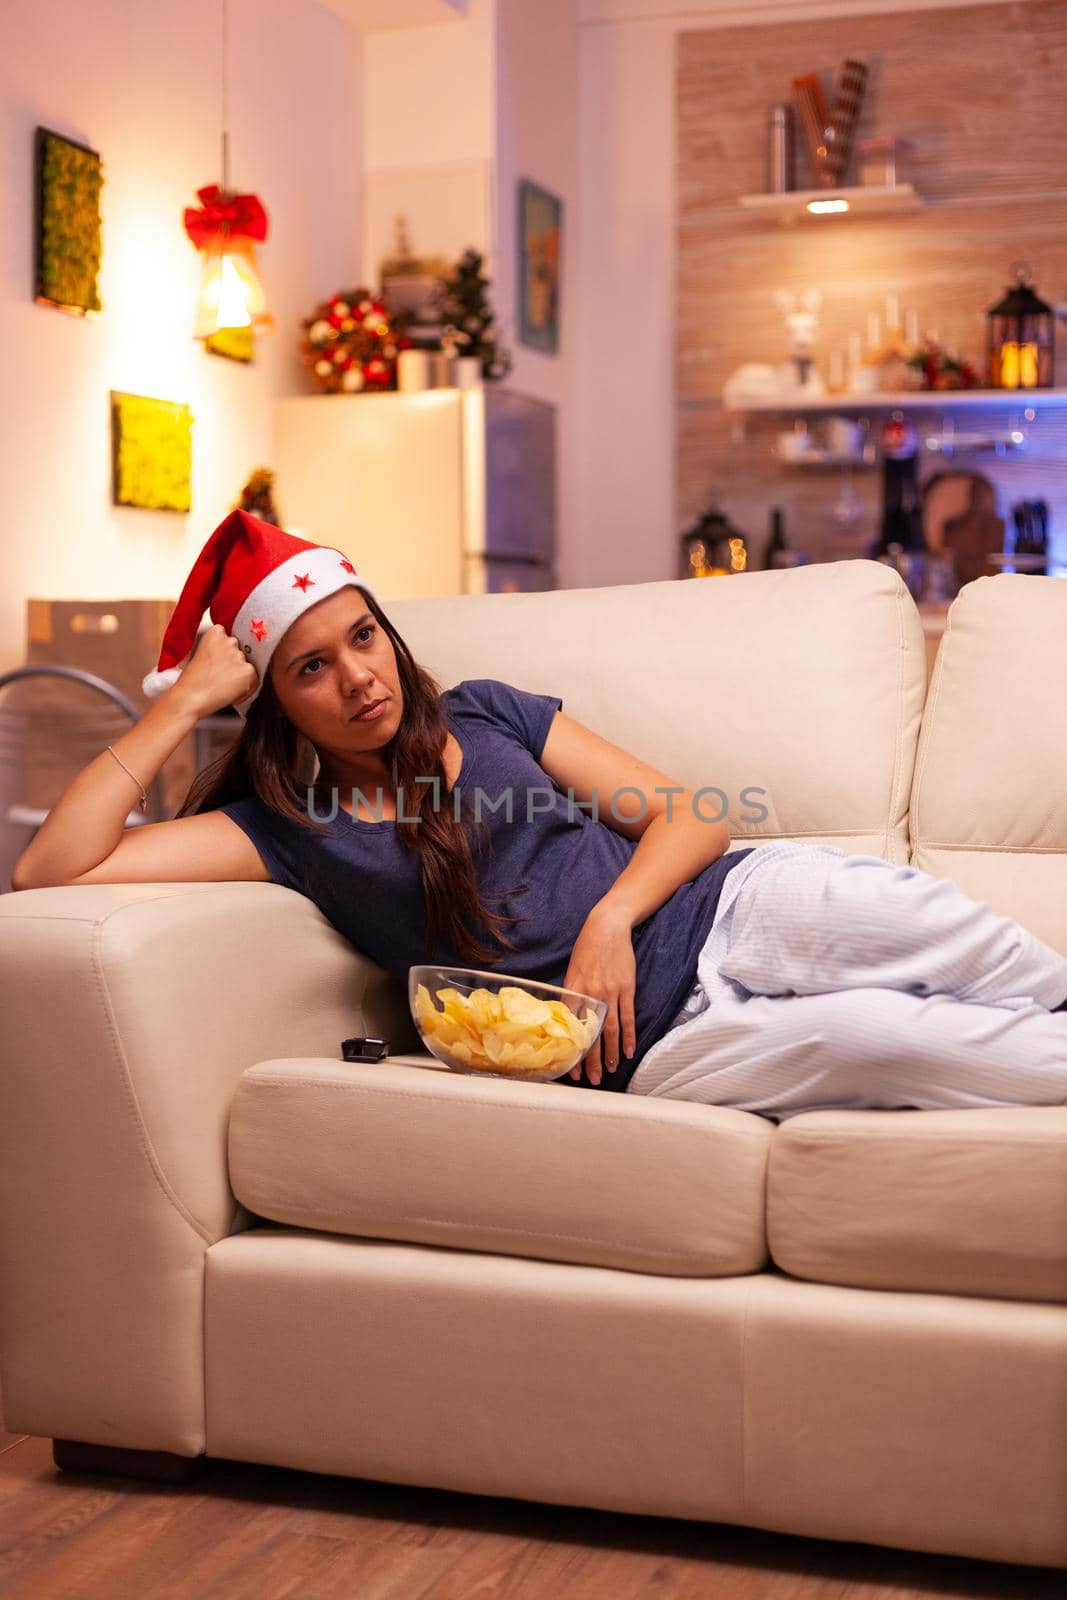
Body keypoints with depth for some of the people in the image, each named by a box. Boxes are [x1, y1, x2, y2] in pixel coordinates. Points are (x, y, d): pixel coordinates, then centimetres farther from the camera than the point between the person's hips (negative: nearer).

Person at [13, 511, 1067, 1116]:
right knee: (897, 1036, -31)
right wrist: (185, 698, -6)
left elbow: (692, 818, 10)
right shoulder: (285, 830, 4)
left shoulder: (485, 713, 14)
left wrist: (612, 917, -11)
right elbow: (48, 870, -10)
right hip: (656, 1043, -4)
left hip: (733, 908, 4)